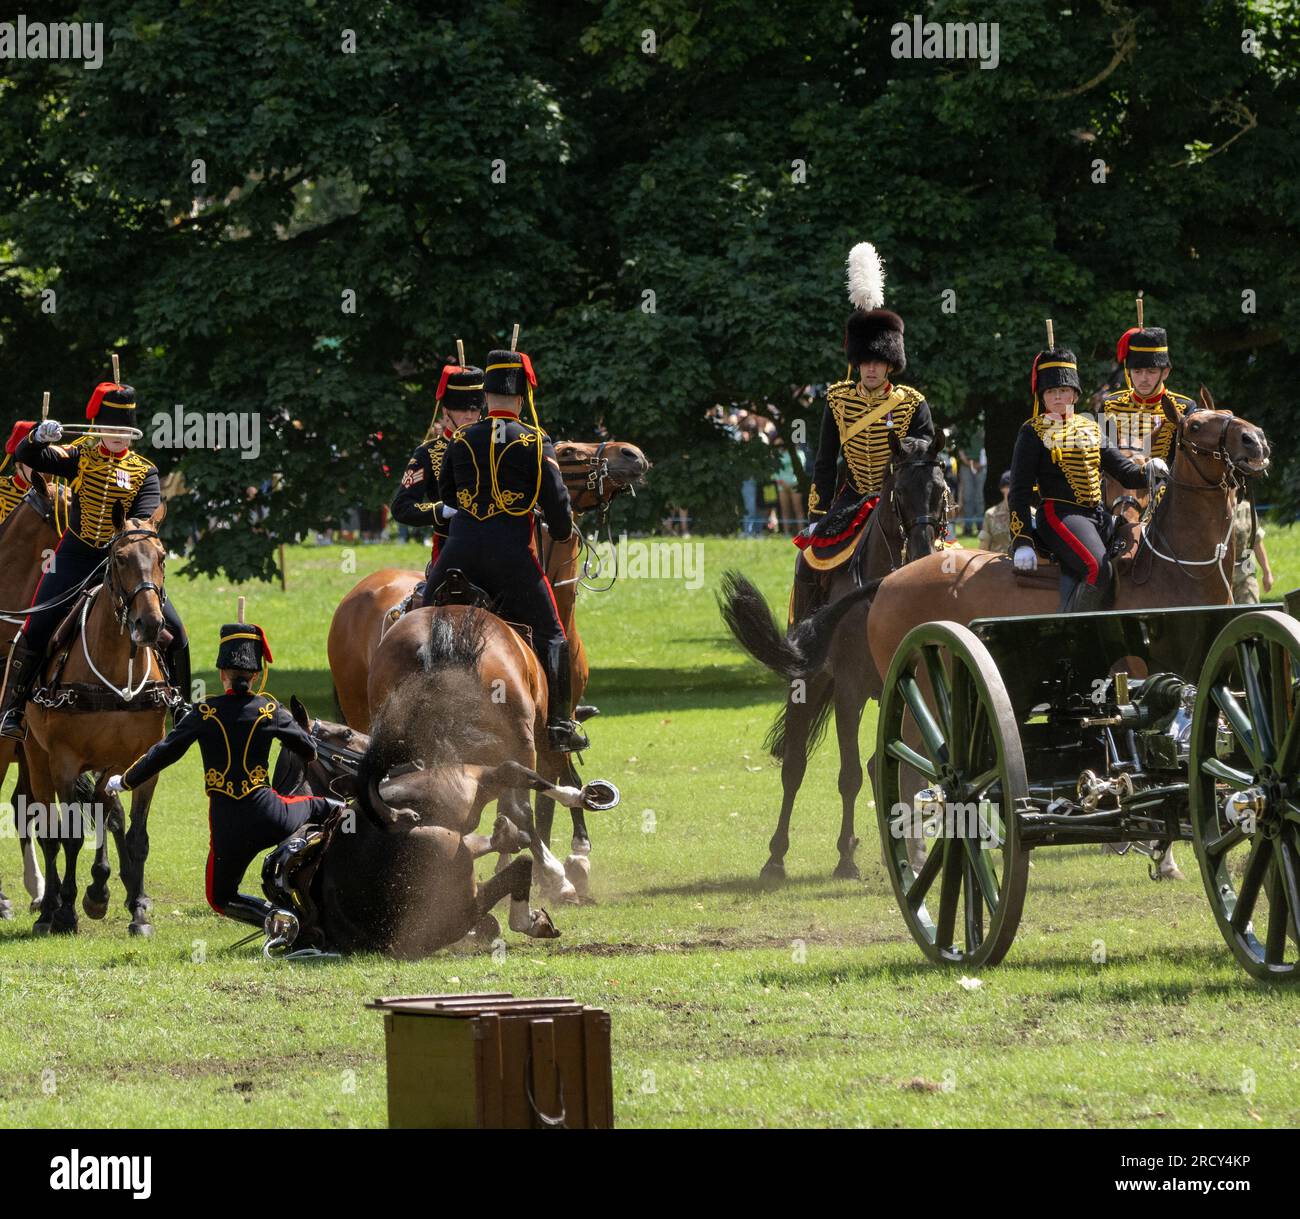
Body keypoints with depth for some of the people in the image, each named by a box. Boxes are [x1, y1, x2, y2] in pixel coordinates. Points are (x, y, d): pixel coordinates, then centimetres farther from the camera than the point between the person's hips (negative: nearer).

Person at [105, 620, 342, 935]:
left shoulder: (205, 714, -6)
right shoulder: (270, 710, -2)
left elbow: (163, 753, -4)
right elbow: (309, 751, 11)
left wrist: (124, 781, 11)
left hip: (228, 830, -2)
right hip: (270, 819, 2)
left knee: (220, 897, 15)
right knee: (319, 806, 34)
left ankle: (271, 915, -8)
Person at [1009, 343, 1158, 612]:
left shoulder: (1090, 428, 17)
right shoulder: (1033, 433, 0)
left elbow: (1126, 473, 18)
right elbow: (1019, 491, -4)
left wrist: (1149, 469, -5)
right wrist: (1021, 543, -12)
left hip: (1098, 516, 7)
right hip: (1059, 515, -7)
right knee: (1098, 569, -30)